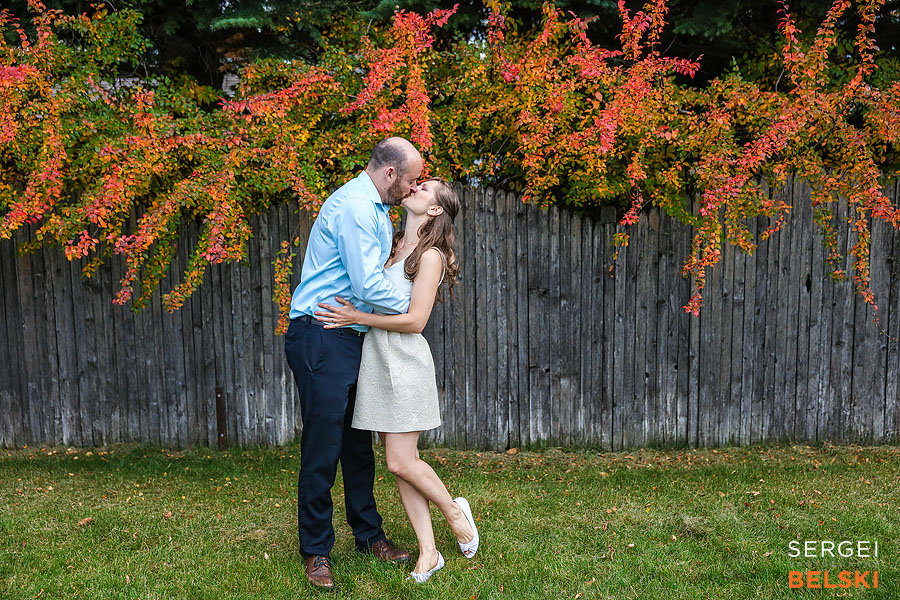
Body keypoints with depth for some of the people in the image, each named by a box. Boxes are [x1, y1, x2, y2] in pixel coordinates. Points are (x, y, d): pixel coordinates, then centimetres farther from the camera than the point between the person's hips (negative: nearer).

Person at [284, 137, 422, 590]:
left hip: (352, 339, 10)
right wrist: (411, 307, -4)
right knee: (322, 445, -2)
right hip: (321, 338, -10)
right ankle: (316, 551, 11)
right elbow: (369, 286, -20)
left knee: (358, 442, 15)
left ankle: (368, 534, 27)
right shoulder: (353, 206, -16)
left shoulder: (376, 208, 17)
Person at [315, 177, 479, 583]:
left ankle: (454, 510, 20)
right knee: (399, 462, 6)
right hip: (376, 357, 7)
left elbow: (415, 321, -14)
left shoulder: (430, 256, -7)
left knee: (401, 463, -7)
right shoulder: (394, 246, 15)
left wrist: (356, 317, -15)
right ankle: (428, 553, 13)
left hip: (405, 359, -7)